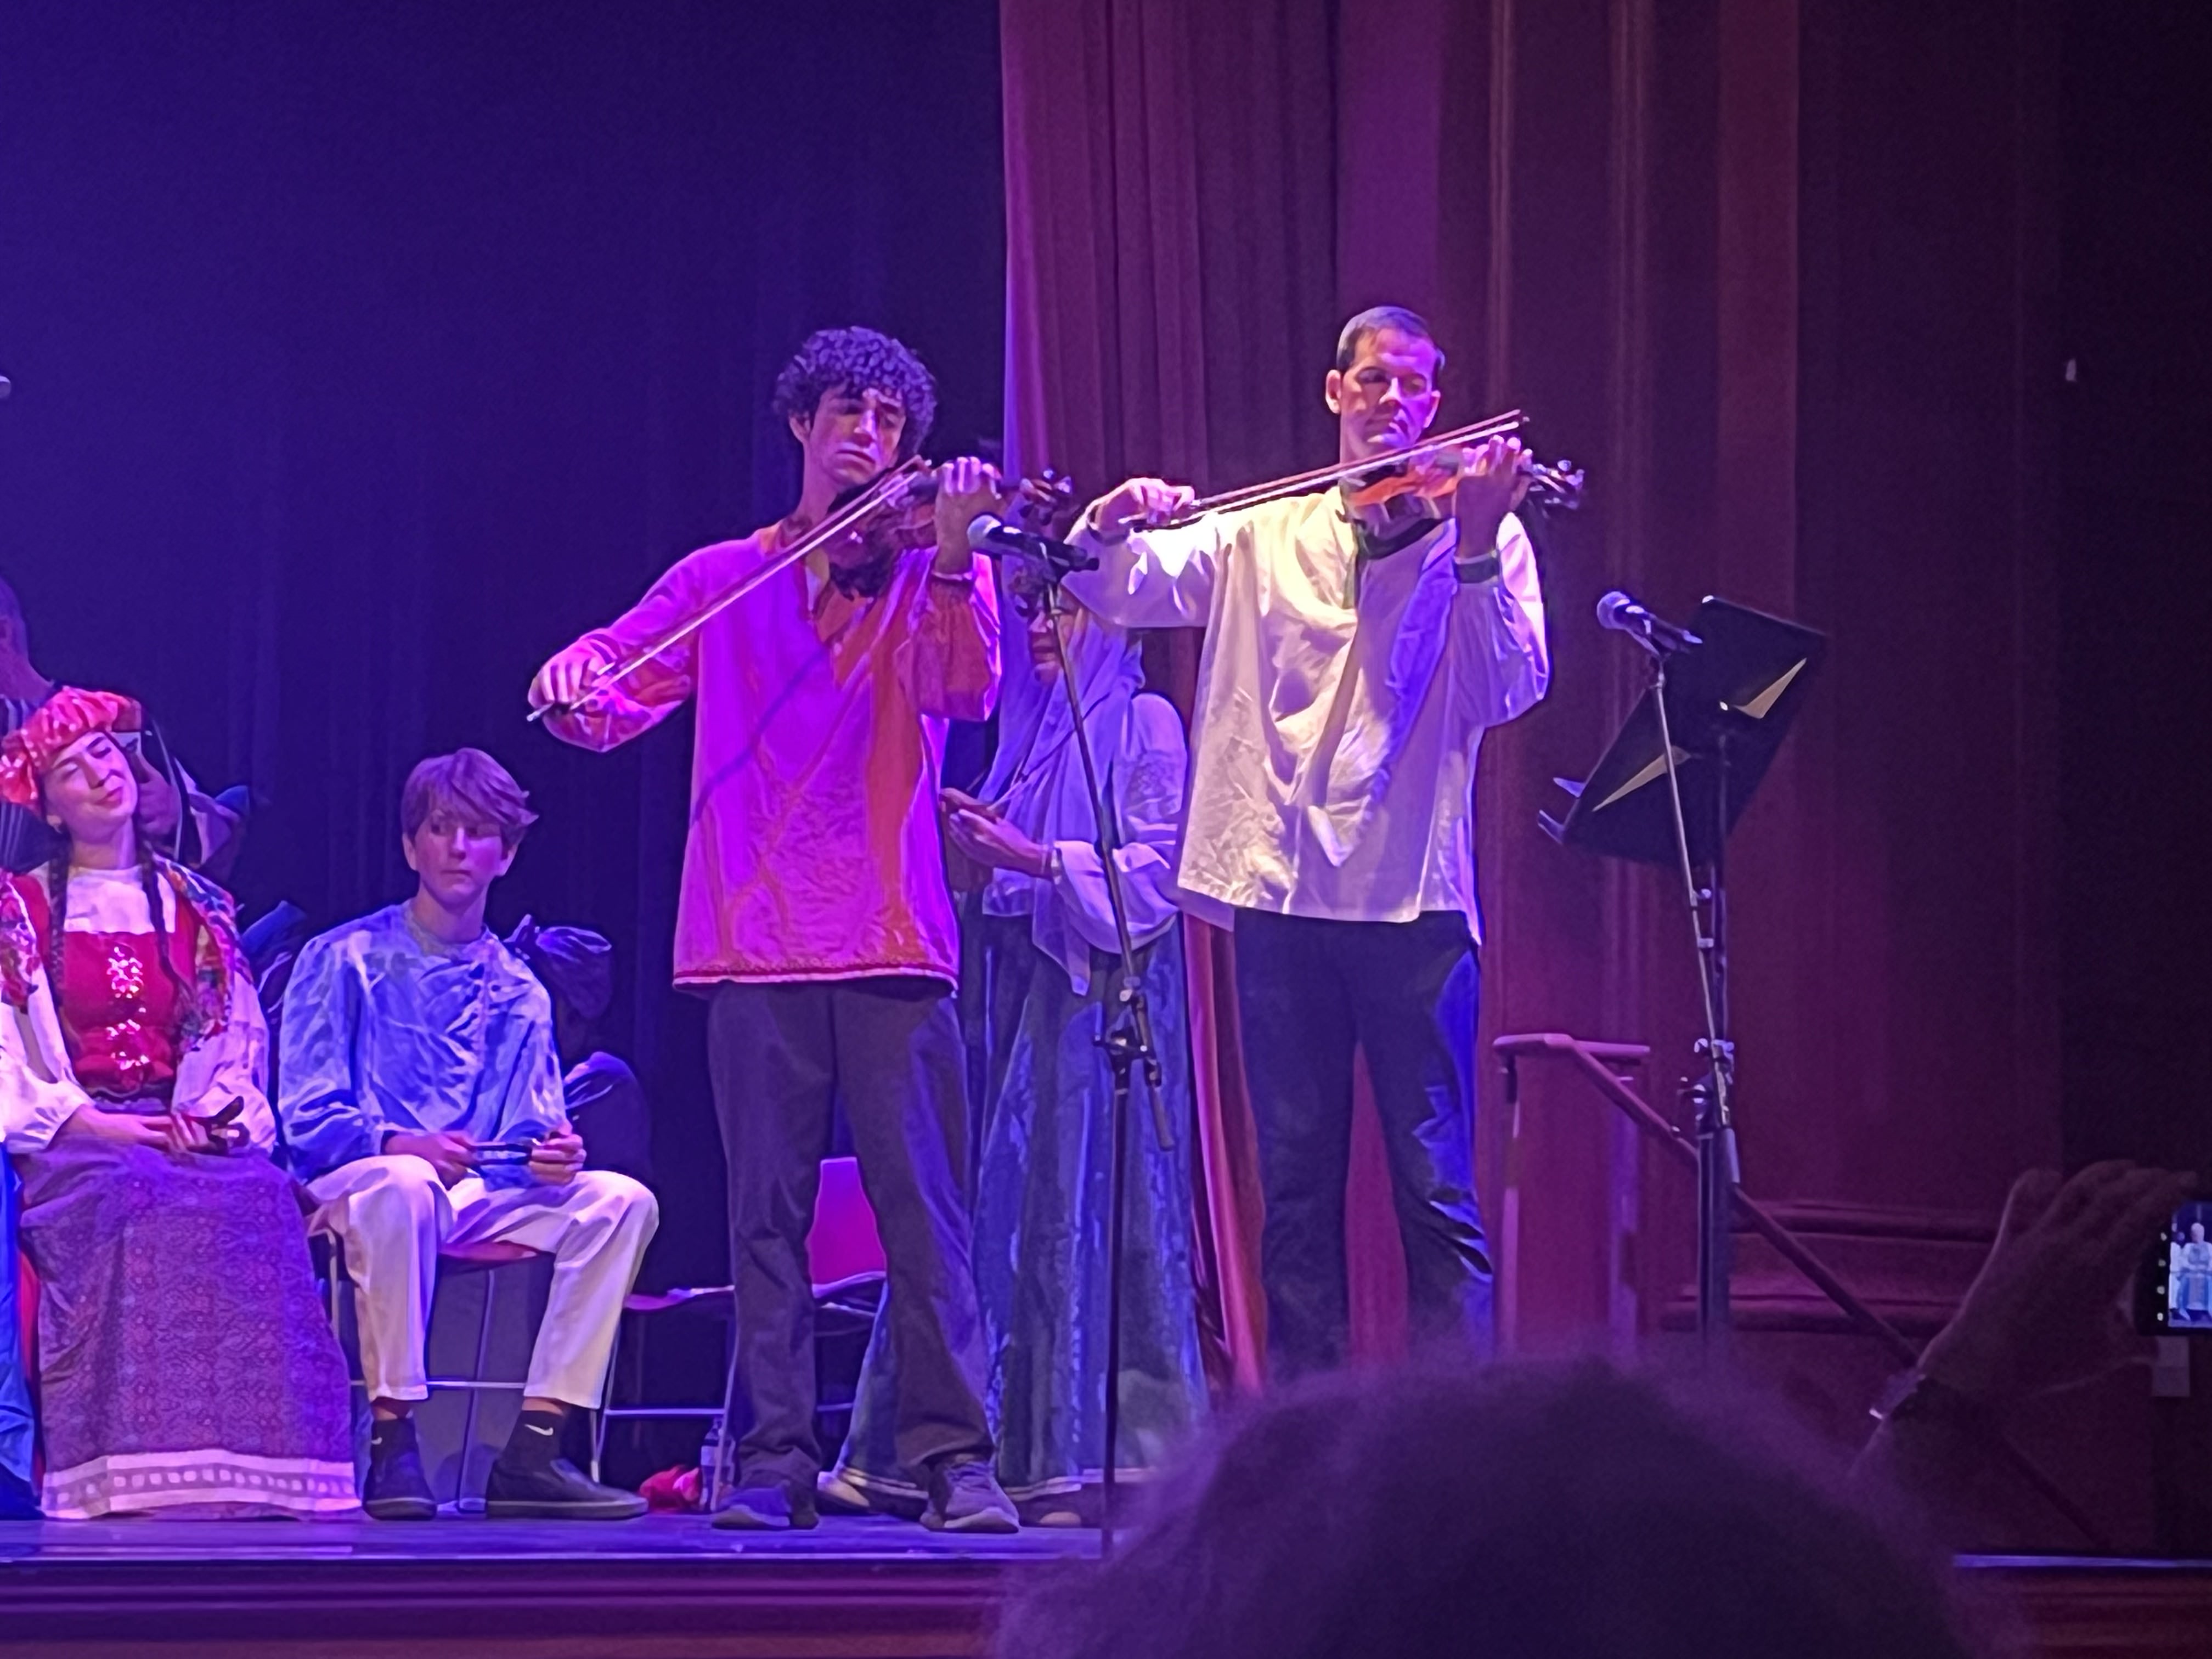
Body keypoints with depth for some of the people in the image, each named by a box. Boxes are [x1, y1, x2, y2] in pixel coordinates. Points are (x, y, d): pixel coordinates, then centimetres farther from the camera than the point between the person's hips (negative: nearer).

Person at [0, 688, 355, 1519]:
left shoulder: (198, 911, 21)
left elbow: (242, 1042, 17)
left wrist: (216, 1113, -5)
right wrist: (88, 1122, -15)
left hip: (192, 1135, 3)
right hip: (72, 1141, -3)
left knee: (261, 1199, -32)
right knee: (135, 1201, -38)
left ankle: (253, 1468, -37)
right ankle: (135, 1469, -44)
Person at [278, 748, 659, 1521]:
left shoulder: (520, 992, 18)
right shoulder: (345, 960, 4)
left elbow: (531, 1134, 13)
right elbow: (306, 1118, -5)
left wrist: (553, 1155, -13)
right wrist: (403, 1145, -24)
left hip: (478, 1197, 5)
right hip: (353, 1186, -5)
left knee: (621, 1201, -19)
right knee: (406, 1184, -41)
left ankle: (531, 1451, -22)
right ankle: (392, 1447, -35)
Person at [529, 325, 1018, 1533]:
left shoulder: (930, 575, 10)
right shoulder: (721, 582, 16)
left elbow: (966, 689, -9)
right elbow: (611, 693, 10)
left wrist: (951, 557, -24)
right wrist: (573, 682, -14)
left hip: (892, 939, -1)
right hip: (757, 941, 1)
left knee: (923, 1203, -6)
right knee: (766, 1212, 1)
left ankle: (954, 1455, -5)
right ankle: (772, 1459, 5)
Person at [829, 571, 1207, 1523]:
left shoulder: (1144, 724, 0)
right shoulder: (1025, 727, 21)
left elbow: (1155, 870, -9)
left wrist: (1033, 859, -15)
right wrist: (970, 847, 3)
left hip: (1097, 991, -7)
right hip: (1013, 988, 7)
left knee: (1085, 1211, -10)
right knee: (995, 1212, 0)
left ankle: (1088, 1455, -11)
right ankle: (997, 1448, 0)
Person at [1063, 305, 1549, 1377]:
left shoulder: (1479, 534, 6)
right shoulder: (1260, 533, 13)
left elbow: (1509, 692, -8)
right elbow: (1122, 591, 4)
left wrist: (1474, 556, -21)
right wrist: (1109, 531, -18)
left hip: (1413, 896, -3)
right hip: (1281, 887, 3)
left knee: (1436, 1187, -3)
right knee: (1295, 1185, 6)